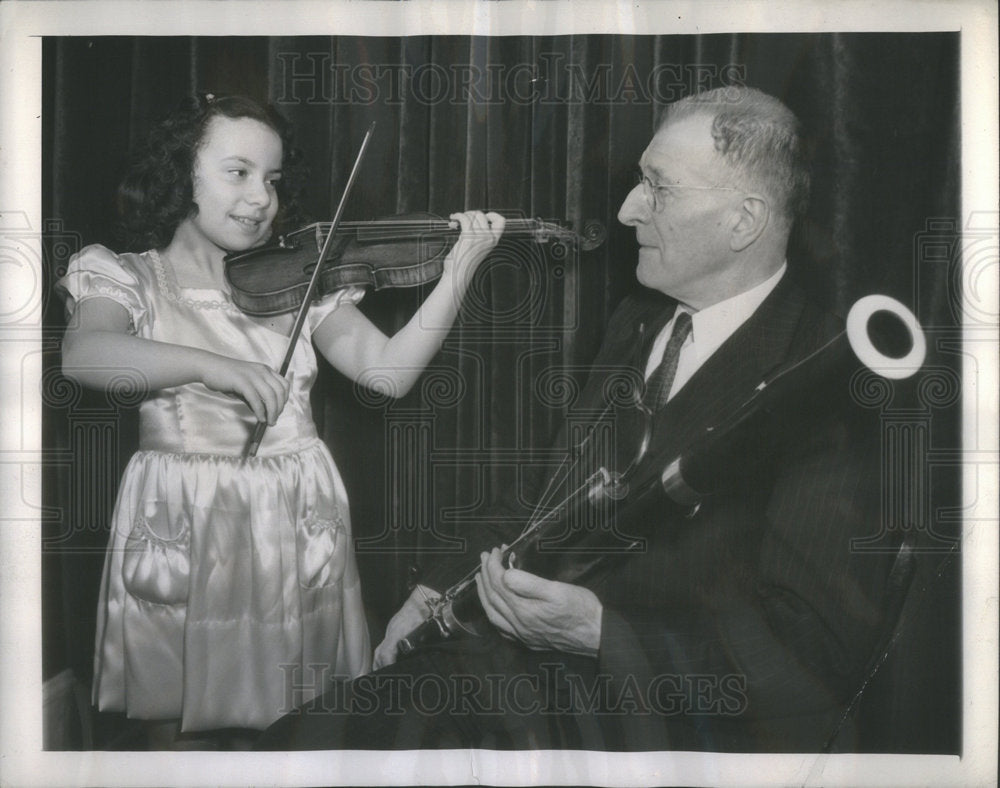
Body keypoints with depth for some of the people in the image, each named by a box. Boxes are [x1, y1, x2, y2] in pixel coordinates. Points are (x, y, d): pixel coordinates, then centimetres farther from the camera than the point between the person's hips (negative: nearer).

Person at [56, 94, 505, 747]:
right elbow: (82, 355, -20)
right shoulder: (127, 278, 2)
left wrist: (459, 270, -13)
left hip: (298, 529, 2)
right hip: (180, 532, -2)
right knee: (175, 725, 2)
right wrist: (212, 365, -33)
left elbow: (387, 371, -3)